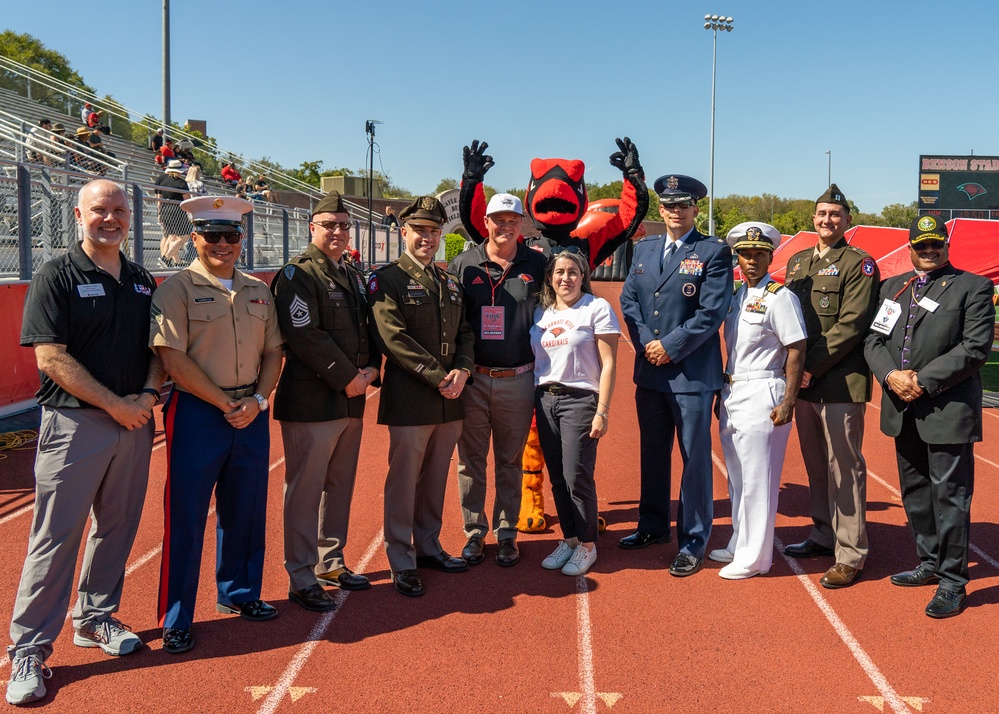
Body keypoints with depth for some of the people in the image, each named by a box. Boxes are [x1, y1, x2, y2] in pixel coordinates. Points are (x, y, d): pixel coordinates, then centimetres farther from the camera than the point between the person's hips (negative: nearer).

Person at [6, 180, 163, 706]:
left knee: (116, 528, 14)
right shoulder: (57, 276, -6)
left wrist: (148, 394, -5)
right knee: (56, 536, -3)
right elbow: (51, 357, -13)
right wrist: (115, 404, -15)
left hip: (135, 423, 6)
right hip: (74, 423, -6)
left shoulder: (142, 281, 12)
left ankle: (94, 618, 31)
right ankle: (28, 649, 6)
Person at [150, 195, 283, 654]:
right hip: (197, 413, -5)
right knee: (186, 516, 0)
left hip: (251, 414, 5)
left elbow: (273, 352, 11)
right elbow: (174, 360, -12)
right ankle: (176, 621, 11)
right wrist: (226, 404, -13)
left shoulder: (258, 291, 11)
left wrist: (257, 400, -6)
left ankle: (238, 594, 34)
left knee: (246, 510, 15)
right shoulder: (176, 288, -6)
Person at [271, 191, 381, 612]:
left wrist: (371, 369, -2)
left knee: (340, 486, 15)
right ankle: (302, 580, 7)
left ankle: (330, 563, 29)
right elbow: (305, 337, -17)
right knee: (305, 490, -1)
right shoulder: (297, 275, -8)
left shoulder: (355, 278, 17)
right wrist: (348, 378, -14)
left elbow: (370, 330, 18)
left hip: (351, 400, 8)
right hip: (311, 400, -8)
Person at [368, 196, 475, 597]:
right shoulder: (386, 280, -5)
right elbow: (395, 338, -15)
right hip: (409, 401, -6)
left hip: (450, 400, 6)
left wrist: (462, 370, -4)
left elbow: (464, 333, 16)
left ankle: (428, 546, 28)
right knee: (404, 481, 0)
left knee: (435, 480, 14)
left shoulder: (451, 283, 16)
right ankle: (402, 563, 10)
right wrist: (438, 377, -18)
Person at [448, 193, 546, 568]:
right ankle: (474, 532, 21)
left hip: (518, 380, 0)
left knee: (510, 462, 11)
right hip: (472, 379, 0)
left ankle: (506, 532, 23)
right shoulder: (463, 264, 1)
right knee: (470, 461, 8)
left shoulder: (537, 265, 2)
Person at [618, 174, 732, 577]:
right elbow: (628, 300, 8)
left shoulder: (714, 252, -4)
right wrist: (646, 344, -7)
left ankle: (693, 542, 13)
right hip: (649, 371, 6)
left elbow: (711, 312, -12)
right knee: (652, 452, 17)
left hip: (693, 372, -5)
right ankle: (653, 526, 33)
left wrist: (670, 346, -14)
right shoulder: (644, 249, 12)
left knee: (695, 457, 2)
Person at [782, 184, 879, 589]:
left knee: (844, 467, -2)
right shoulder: (798, 262, 16)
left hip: (841, 383, -6)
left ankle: (850, 555, 5)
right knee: (815, 463, 15)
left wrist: (812, 367, -16)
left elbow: (851, 326, -13)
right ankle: (823, 536, 29)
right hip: (804, 382, 7)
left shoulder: (858, 264, -5)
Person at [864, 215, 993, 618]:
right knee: (915, 493, 16)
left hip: (947, 411, -6)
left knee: (949, 497, -2)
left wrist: (925, 381, -16)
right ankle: (930, 564, 32)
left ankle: (953, 582, 8)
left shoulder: (972, 287, -3)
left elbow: (976, 347, -12)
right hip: (904, 412, 6)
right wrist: (891, 376, -10)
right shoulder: (892, 288, 14)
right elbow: (873, 340, 9)